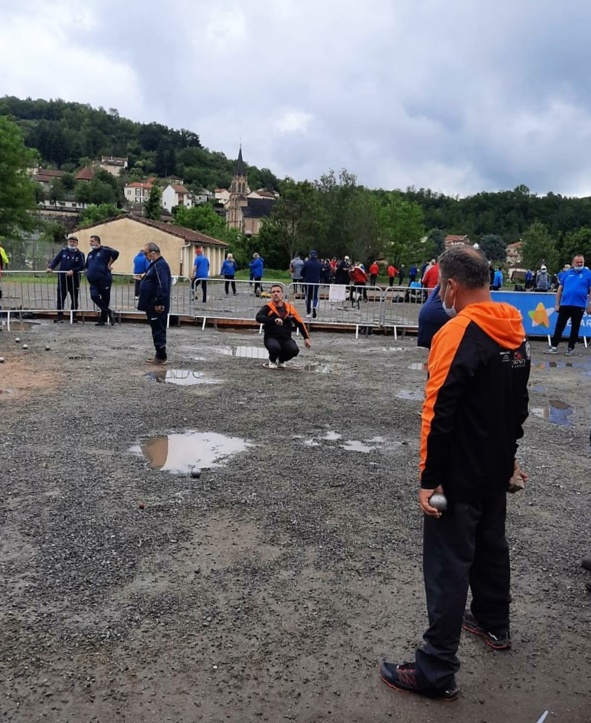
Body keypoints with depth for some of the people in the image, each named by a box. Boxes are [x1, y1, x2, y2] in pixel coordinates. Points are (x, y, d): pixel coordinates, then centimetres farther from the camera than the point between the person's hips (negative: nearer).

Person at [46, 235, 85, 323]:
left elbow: (82, 266, -8)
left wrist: (73, 271, -22)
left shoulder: (80, 254, 1)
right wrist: (50, 267, -14)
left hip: (74, 279, -1)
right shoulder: (63, 251, 7)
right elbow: (55, 260, 3)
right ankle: (60, 315, 6)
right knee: (60, 297, 0)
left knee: (74, 298, 7)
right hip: (62, 278, 1)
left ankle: (73, 316, 16)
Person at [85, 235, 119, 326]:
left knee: (105, 299, 2)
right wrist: (88, 276, 15)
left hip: (104, 279, -6)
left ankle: (103, 319, 12)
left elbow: (116, 253, -22)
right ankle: (108, 312, 4)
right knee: (94, 296, -11)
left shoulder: (104, 250, -6)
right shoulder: (90, 254, 17)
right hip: (93, 281, 6)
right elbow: (86, 266, 27)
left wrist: (109, 264, -13)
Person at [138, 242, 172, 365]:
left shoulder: (160, 265, -17)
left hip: (157, 307, -11)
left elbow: (163, 286, -25)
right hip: (153, 305, 11)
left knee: (158, 330, -6)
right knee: (157, 330, 14)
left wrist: (159, 303, -26)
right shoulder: (155, 264, 17)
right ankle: (160, 355, 20)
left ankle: (161, 357, -1)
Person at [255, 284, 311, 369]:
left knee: (294, 350, -25)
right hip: (271, 338, -3)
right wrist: (274, 320, -36)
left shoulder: (290, 308, 5)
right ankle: (272, 361, 4)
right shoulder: (268, 308, -4)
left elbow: (300, 323, 12)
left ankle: (281, 360, 12)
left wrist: (306, 338, 5)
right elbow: (258, 318, -23)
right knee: (275, 347, -36)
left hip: (286, 339, 3)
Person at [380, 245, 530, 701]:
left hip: (459, 478, -8)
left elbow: (439, 415, -24)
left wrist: (429, 479, -19)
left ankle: (437, 672, 10)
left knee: (448, 569, 0)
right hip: (497, 472, 9)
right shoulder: (515, 332, 5)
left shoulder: (457, 333, -22)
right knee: (491, 548, 25)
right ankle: (493, 624, 46)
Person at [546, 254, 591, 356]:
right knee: (559, 326, 3)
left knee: (575, 328, 7)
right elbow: (560, 289, 10)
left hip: (579, 306, -2)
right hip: (565, 305, 2)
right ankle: (554, 347, 8)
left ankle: (570, 348, 16)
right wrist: (557, 304, 6)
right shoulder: (567, 273, 8)